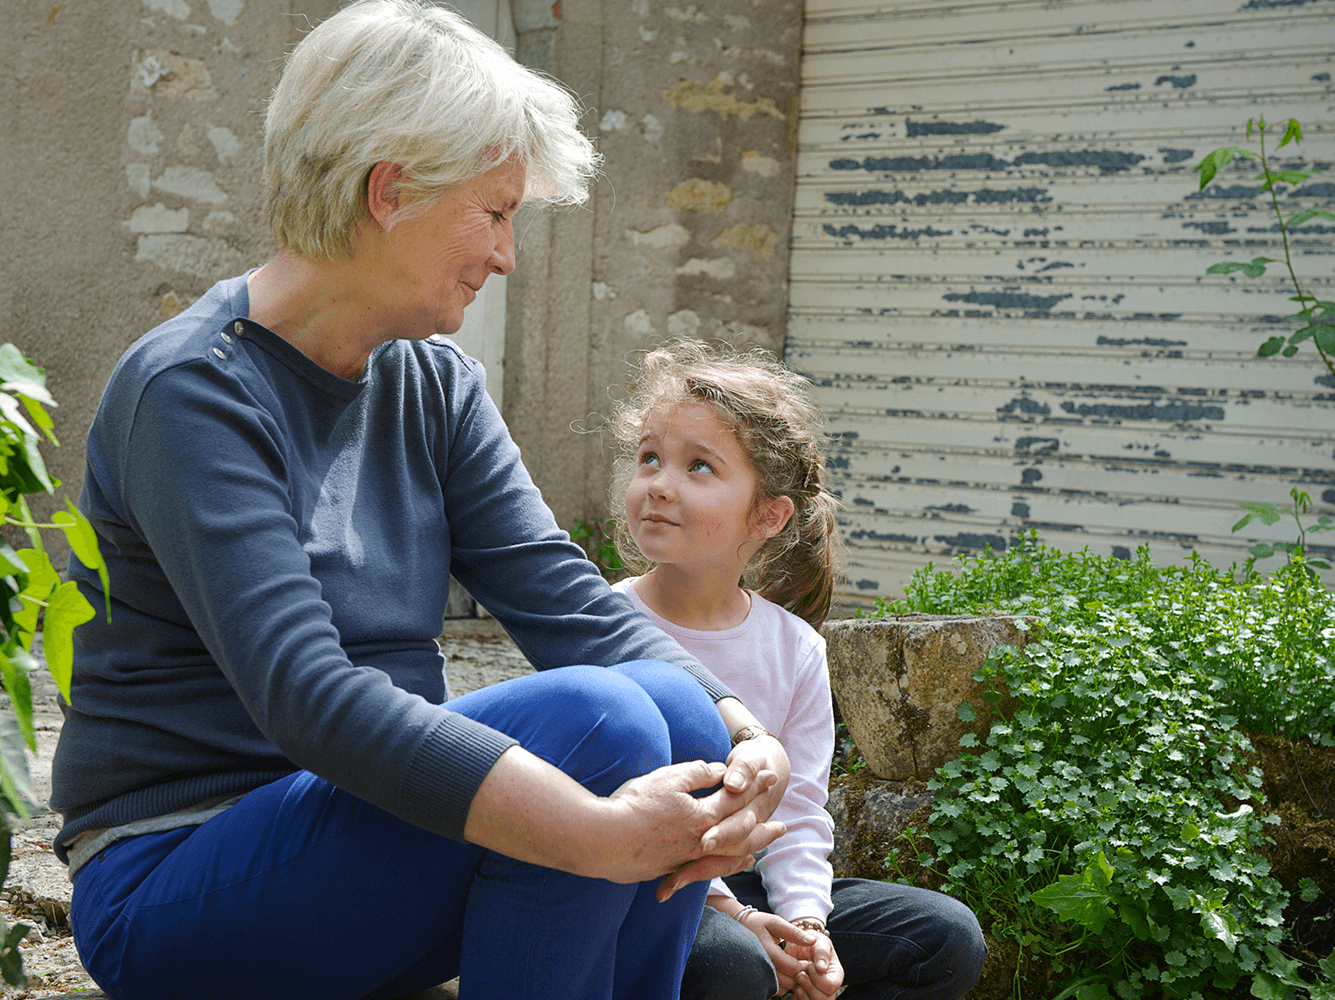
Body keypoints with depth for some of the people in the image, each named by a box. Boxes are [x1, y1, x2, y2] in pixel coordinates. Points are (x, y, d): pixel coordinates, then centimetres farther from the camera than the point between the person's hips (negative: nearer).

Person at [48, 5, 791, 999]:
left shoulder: (435, 386, 7)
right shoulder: (192, 393, -18)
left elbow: (566, 599, -3)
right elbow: (302, 690, -30)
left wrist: (741, 731, -21)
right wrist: (599, 834, -38)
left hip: (372, 827, 7)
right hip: (173, 883, -7)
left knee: (679, 709, -18)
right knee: (593, 718, -27)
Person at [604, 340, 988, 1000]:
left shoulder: (794, 647, 1)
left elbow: (797, 808, 3)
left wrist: (805, 919, -15)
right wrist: (729, 915, -22)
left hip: (745, 883, 6)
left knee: (949, 938, -4)